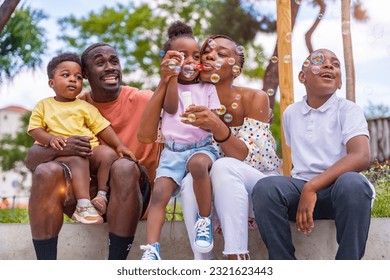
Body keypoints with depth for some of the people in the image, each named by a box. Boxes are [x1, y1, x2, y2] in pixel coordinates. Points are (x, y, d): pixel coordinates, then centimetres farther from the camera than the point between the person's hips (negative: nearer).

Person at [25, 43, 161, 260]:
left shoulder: (143, 101, -4)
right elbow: (31, 158, -3)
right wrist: (59, 149, -25)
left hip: (129, 194, -2)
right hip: (85, 192, 3)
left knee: (124, 167, -33)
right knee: (46, 172, -23)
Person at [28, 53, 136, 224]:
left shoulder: (85, 106, 16)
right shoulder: (43, 105, 13)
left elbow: (103, 127, 10)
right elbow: (34, 129, 7)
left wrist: (119, 145, -3)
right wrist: (50, 138, -14)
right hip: (63, 151, -3)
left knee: (108, 153, -25)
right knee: (77, 159, -36)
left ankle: (102, 195, -17)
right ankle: (83, 205, -40)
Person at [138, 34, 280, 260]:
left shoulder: (255, 98, -11)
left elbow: (247, 158, -22)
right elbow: (146, 135, -13)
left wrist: (217, 127, -40)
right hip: (223, 191, 3)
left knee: (223, 166, -32)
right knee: (191, 180, -30)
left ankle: (237, 257, -35)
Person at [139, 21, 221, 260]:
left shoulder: (208, 88, 12)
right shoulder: (168, 85, 13)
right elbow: (171, 108, -8)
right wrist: (173, 75, -13)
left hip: (202, 147, -1)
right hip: (173, 150, 1)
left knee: (198, 164, -38)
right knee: (159, 193, -21)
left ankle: (205, 220, -20)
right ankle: (152, 249, -26)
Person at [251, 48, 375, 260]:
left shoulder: (348, 110, 0)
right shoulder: (290, 113, 14)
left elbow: (361, 157, -16)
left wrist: (312, 187, -26)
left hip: (338, 186, -3)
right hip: (300, 188, 3)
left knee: (353, 183, -38)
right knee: (265, 188, -29)